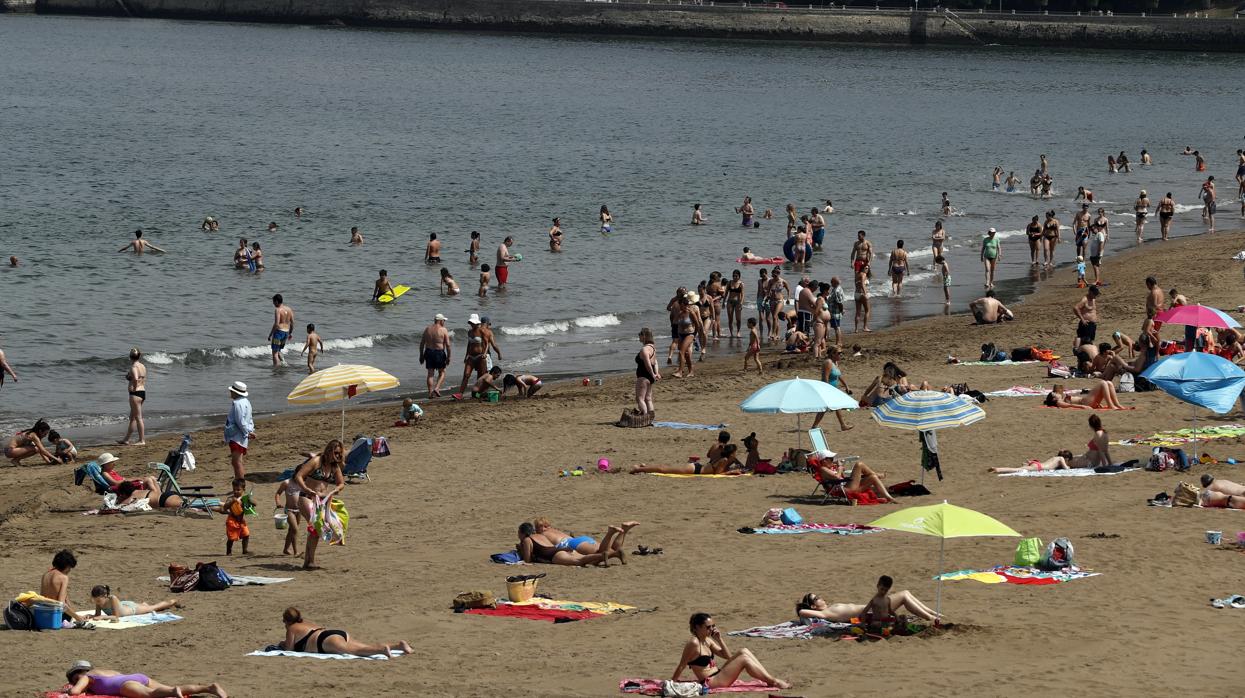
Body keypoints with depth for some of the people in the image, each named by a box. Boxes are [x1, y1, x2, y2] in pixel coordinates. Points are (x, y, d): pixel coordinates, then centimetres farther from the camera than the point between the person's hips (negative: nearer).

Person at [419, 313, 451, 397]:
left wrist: (421, 355, 12)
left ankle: (430, 392, 5)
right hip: (439, 352, -3)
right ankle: (437, 389, -3)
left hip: (428, 352, 3)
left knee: (430, 373, 8)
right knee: (442, 372, 13)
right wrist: (448, 357, -2)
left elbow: (422, 343, 6)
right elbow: (448, 345, -9)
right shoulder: (443, 330, -6)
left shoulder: (427, 329, 6)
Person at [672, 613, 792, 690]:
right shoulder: (694, 643, -17)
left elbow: (727, 656, 13)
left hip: (718, 676, 10)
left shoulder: (707, 640, 10)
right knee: (744, 659, -17)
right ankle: (773, 681, -11)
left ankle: (771, 679, -3)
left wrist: (719, 639, 2)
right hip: (709, 682, -10)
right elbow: (681, 666, -12)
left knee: (744, 652, 0)